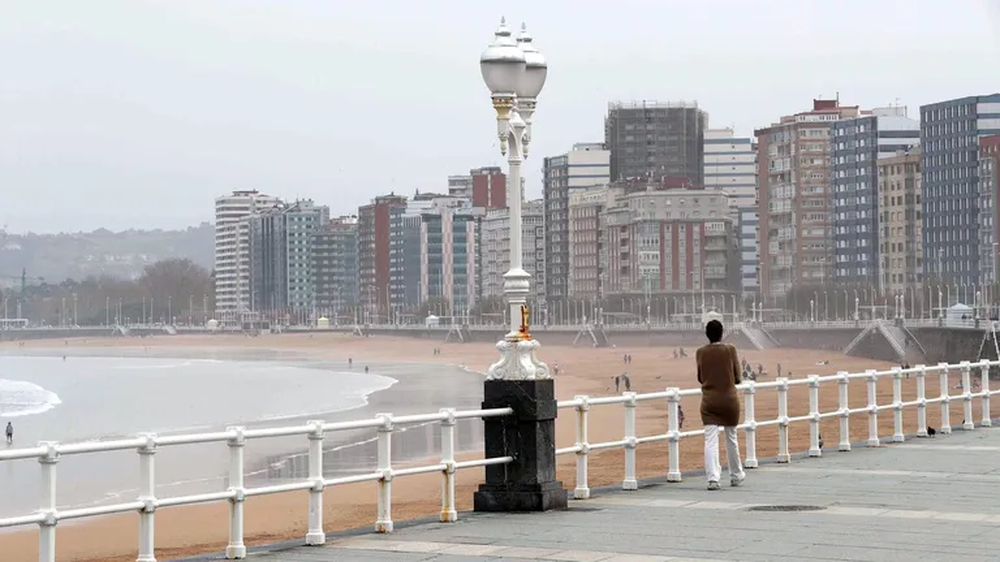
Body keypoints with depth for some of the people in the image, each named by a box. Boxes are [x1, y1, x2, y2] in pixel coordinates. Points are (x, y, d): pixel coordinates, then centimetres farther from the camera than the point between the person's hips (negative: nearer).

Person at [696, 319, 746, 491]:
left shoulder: (700, 353, -2)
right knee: (731, 438, 15)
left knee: (710, 441, -3)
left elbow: (700, 378, 10)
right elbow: (737, 378, -2)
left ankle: (713, 477, -17)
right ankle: (736, 475, 28)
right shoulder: (730, 350, -7)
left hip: (709, 401, 0)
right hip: (729, 399, 0)